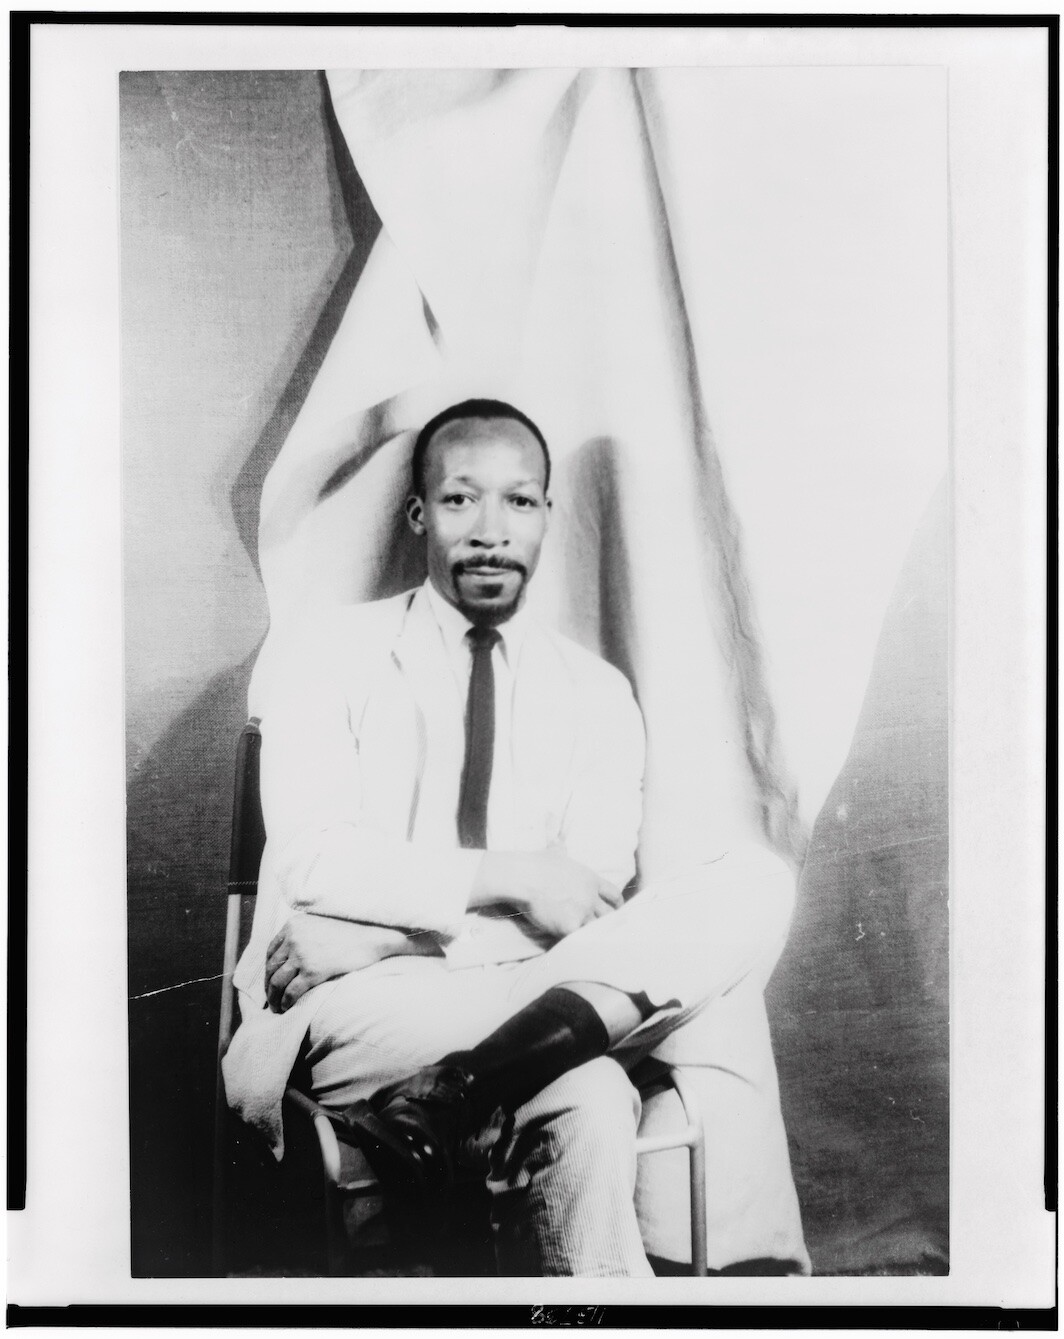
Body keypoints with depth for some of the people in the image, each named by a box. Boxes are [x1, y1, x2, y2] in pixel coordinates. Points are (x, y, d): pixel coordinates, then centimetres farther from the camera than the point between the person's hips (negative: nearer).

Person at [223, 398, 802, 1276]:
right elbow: (315, 862, -9)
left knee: (756, 888, -23)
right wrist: (505, 876, -16)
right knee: (584, 1100, -39)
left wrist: (380, 938, -15)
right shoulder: (337, 659, 5)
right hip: (357, 1005, -5)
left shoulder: (596, 694, 11)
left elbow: (587, 899, -3)